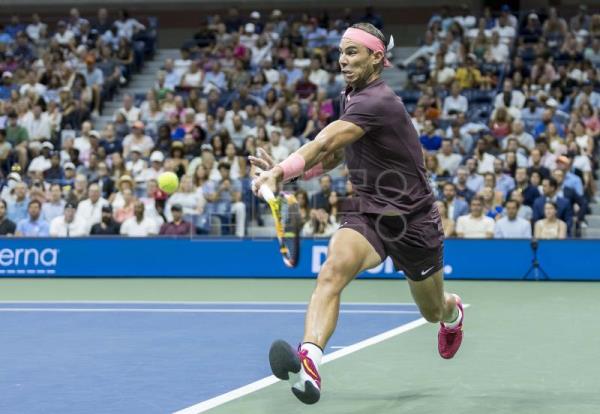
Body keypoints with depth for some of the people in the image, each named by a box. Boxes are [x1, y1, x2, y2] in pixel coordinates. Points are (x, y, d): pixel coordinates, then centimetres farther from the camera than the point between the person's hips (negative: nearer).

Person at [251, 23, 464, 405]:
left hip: (413, 219, -5)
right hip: (367, 213, 5)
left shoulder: (377, 101, -23)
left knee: (433, 312, 20)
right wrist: (288, 173, -3)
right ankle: (309, 361, -48)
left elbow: (326, 143, -38)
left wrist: (282, 170, -51)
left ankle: (453, 311, 59)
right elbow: (334, 155, 15)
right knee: (334, 269, -30)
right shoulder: (352, 97, 3)